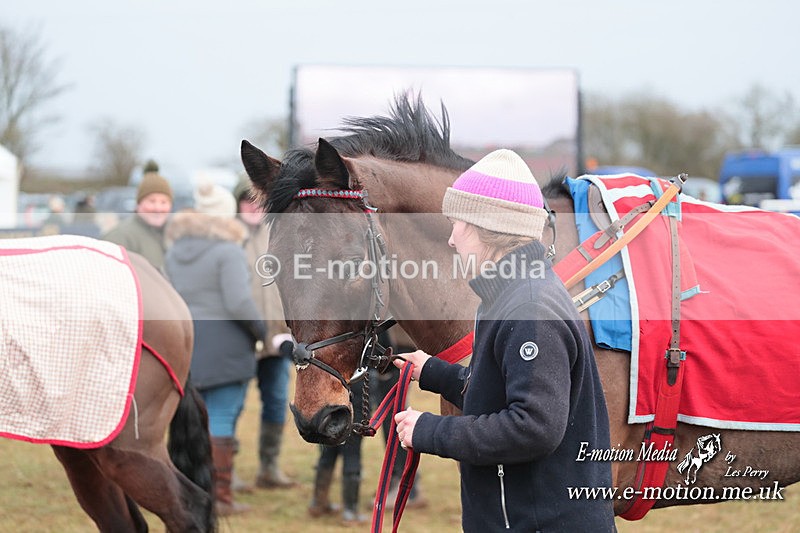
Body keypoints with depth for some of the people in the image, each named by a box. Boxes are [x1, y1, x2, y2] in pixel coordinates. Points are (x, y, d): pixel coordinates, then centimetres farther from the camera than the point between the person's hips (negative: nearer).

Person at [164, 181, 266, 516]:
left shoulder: (175, 250, 11)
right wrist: (260, 331, -4)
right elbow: (239, 302, -18)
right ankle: (221, 496, -1)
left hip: (185, 347, 6)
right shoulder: (228, 252, -11)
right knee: (222, 420, -2)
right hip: (224, 346, -6)